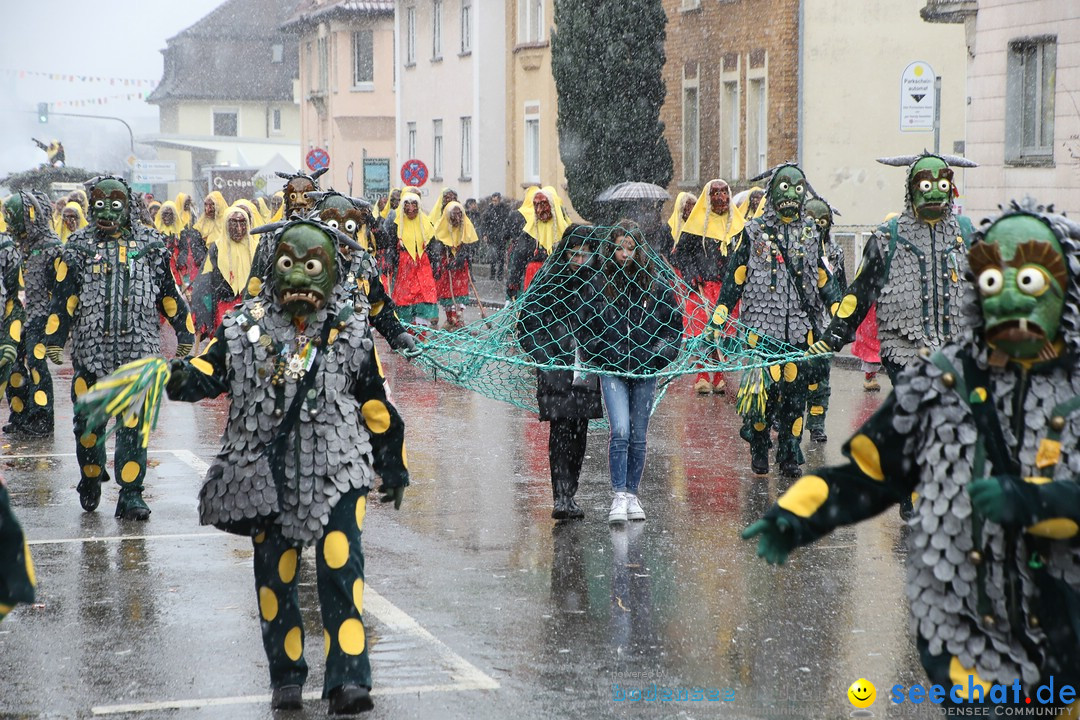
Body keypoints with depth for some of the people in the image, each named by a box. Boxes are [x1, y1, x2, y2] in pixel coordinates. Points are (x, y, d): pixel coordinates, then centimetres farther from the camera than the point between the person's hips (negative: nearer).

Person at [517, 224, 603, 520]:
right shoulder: (547, 279, -3)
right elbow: (527, 324, -3)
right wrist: (545, 360, -13)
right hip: (556, 369, -3)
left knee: (579, 431, 6)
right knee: (561, 429, -11)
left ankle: (568, 495, 15)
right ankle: (562, 496, -12)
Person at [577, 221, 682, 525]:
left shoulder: (657, 285, 2)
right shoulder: (598, 283, 2)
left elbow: (675, 325, 8)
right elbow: (584, 327, 10)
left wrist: (658, 357, -1)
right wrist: (597, 357, 1)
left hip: (645, 372, 1)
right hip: (612, 370, -1)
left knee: (638, 437, 6)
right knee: (620, 432, -15)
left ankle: (633, 495, 17)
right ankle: (619, 497, -13)